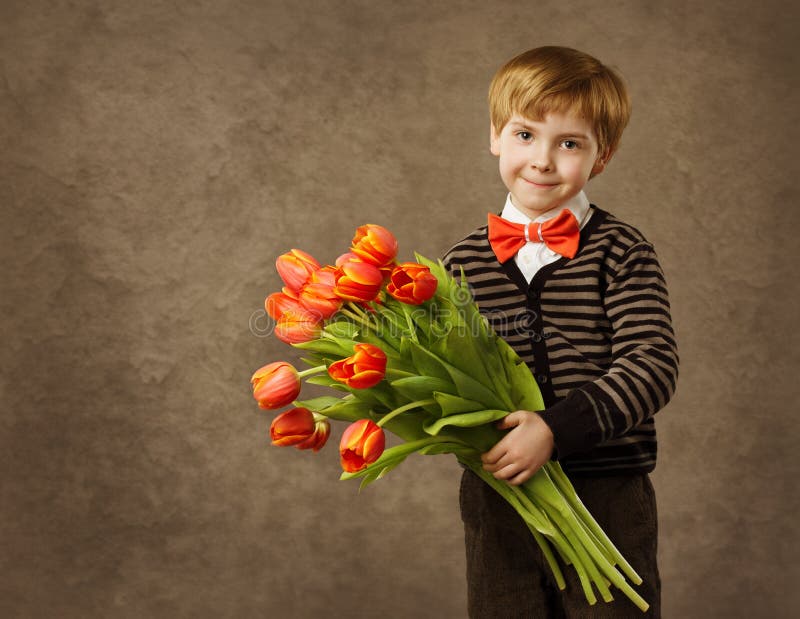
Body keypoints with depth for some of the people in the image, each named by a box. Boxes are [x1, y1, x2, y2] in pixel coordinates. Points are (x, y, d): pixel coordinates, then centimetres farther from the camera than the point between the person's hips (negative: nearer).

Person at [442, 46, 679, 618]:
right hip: (496, 501, 3)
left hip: (608, 502, -3)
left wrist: (557, 428, -25)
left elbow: (653, 363, -16)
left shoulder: (621, 252, -6)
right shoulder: (464, 263, 3)